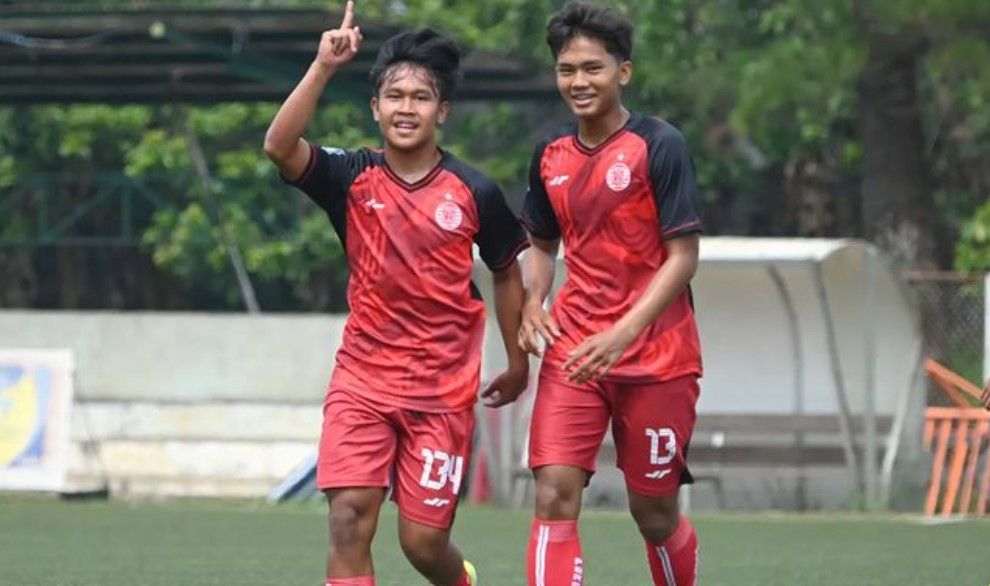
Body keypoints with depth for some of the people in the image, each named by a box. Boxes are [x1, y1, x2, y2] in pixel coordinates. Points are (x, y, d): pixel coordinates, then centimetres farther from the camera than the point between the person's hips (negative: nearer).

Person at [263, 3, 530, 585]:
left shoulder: (474, 192, -3)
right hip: (362, 378, 1)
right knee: (349, 518, -15)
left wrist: (518, 362, 17)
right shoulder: (353, 178, -2)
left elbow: (507, 273, 11)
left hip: (443, 390, -1)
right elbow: (280, 146, -20)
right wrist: (324, 67, -28)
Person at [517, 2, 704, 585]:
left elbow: (684, 255, -12)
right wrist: (532, 303, -1)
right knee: (554, 495, -14)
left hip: (655, 356, -4)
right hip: (572, 351, 4)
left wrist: (624, 332, -23)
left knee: (654, 513, 6)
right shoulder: (552, 153, 7)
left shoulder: (659, 145, -9)